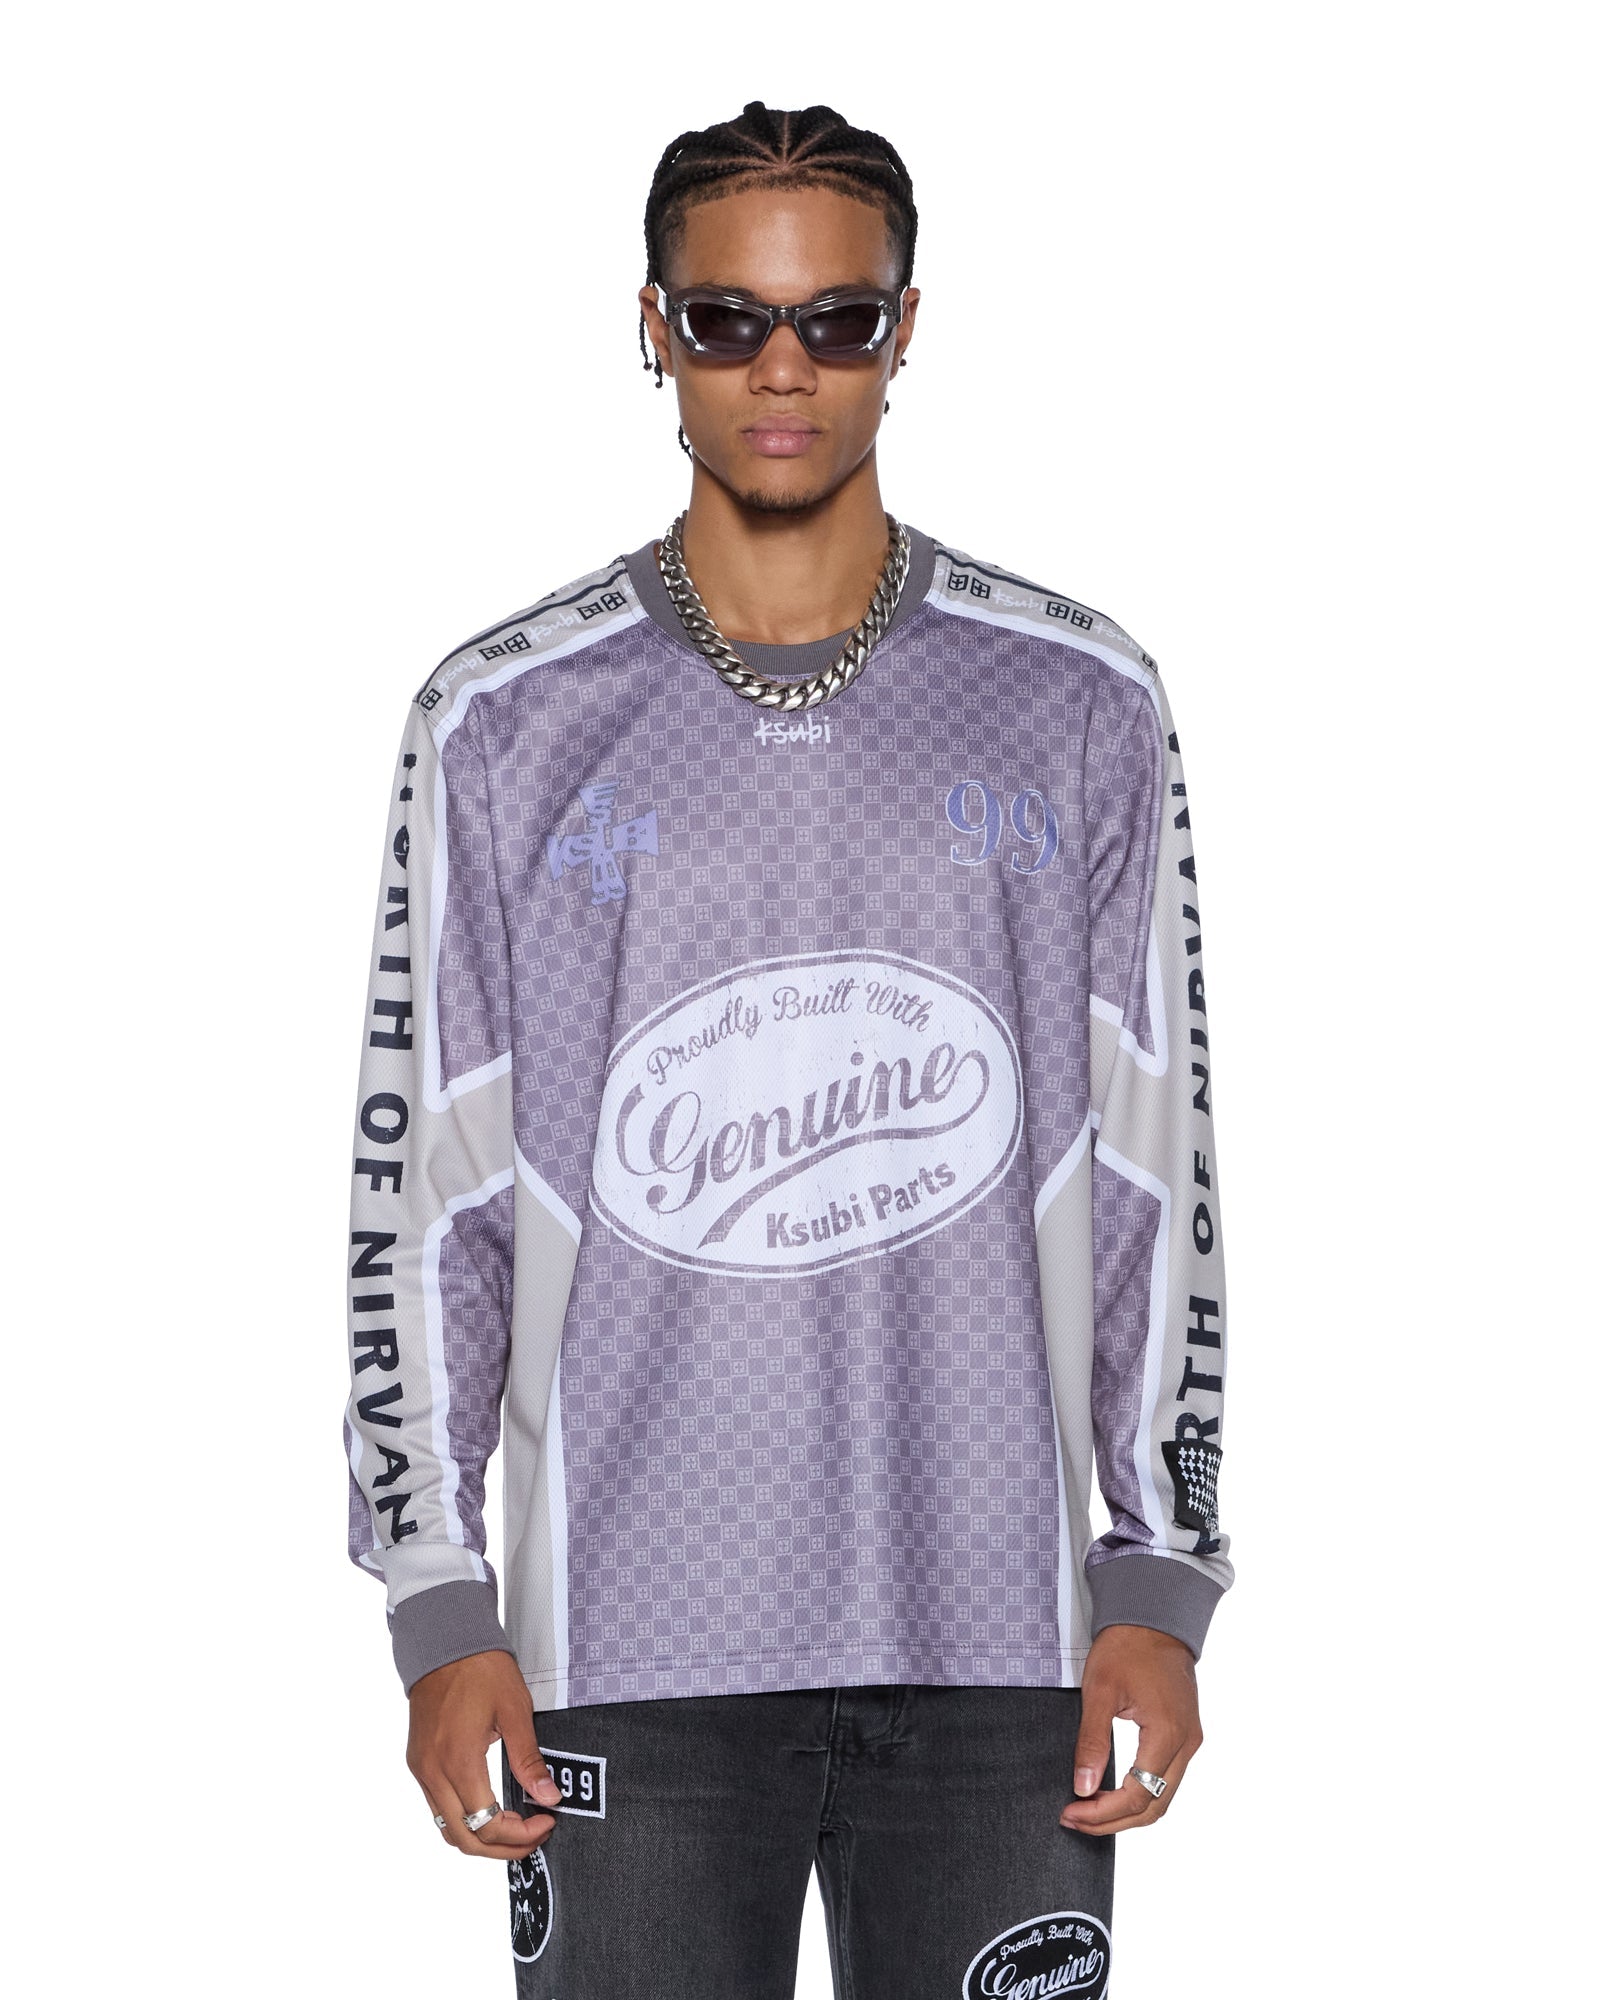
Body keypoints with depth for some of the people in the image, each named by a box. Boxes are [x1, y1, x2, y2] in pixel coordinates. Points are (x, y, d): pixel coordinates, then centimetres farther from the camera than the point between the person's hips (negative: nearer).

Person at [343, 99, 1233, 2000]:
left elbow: (1155, 1164, 7)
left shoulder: (1079, 706, 6)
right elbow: (422, 1181, 5)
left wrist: (1159, 1583, 2)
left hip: (994, 1631, 1)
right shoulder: (505, 722, 4)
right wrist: (437, 1609, 0)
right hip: (629, 1646, 0)